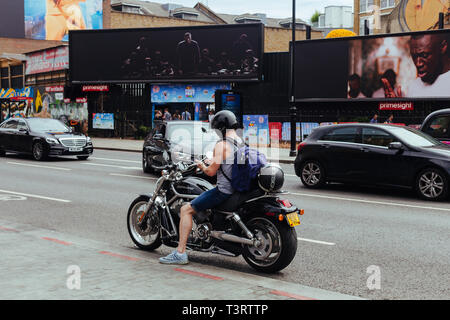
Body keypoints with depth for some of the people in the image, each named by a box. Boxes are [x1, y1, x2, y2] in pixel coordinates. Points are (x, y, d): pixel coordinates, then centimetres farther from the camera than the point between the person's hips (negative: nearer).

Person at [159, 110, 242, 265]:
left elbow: (211, 172, -16)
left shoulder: (222, 145, -15)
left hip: (224, 191, -9)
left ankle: (180, 252, -10)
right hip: (238, 189, 9)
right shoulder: (241, 142, 11)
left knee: (186, 209, -4)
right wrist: (212, 162, 26)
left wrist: (202, 166, 5)